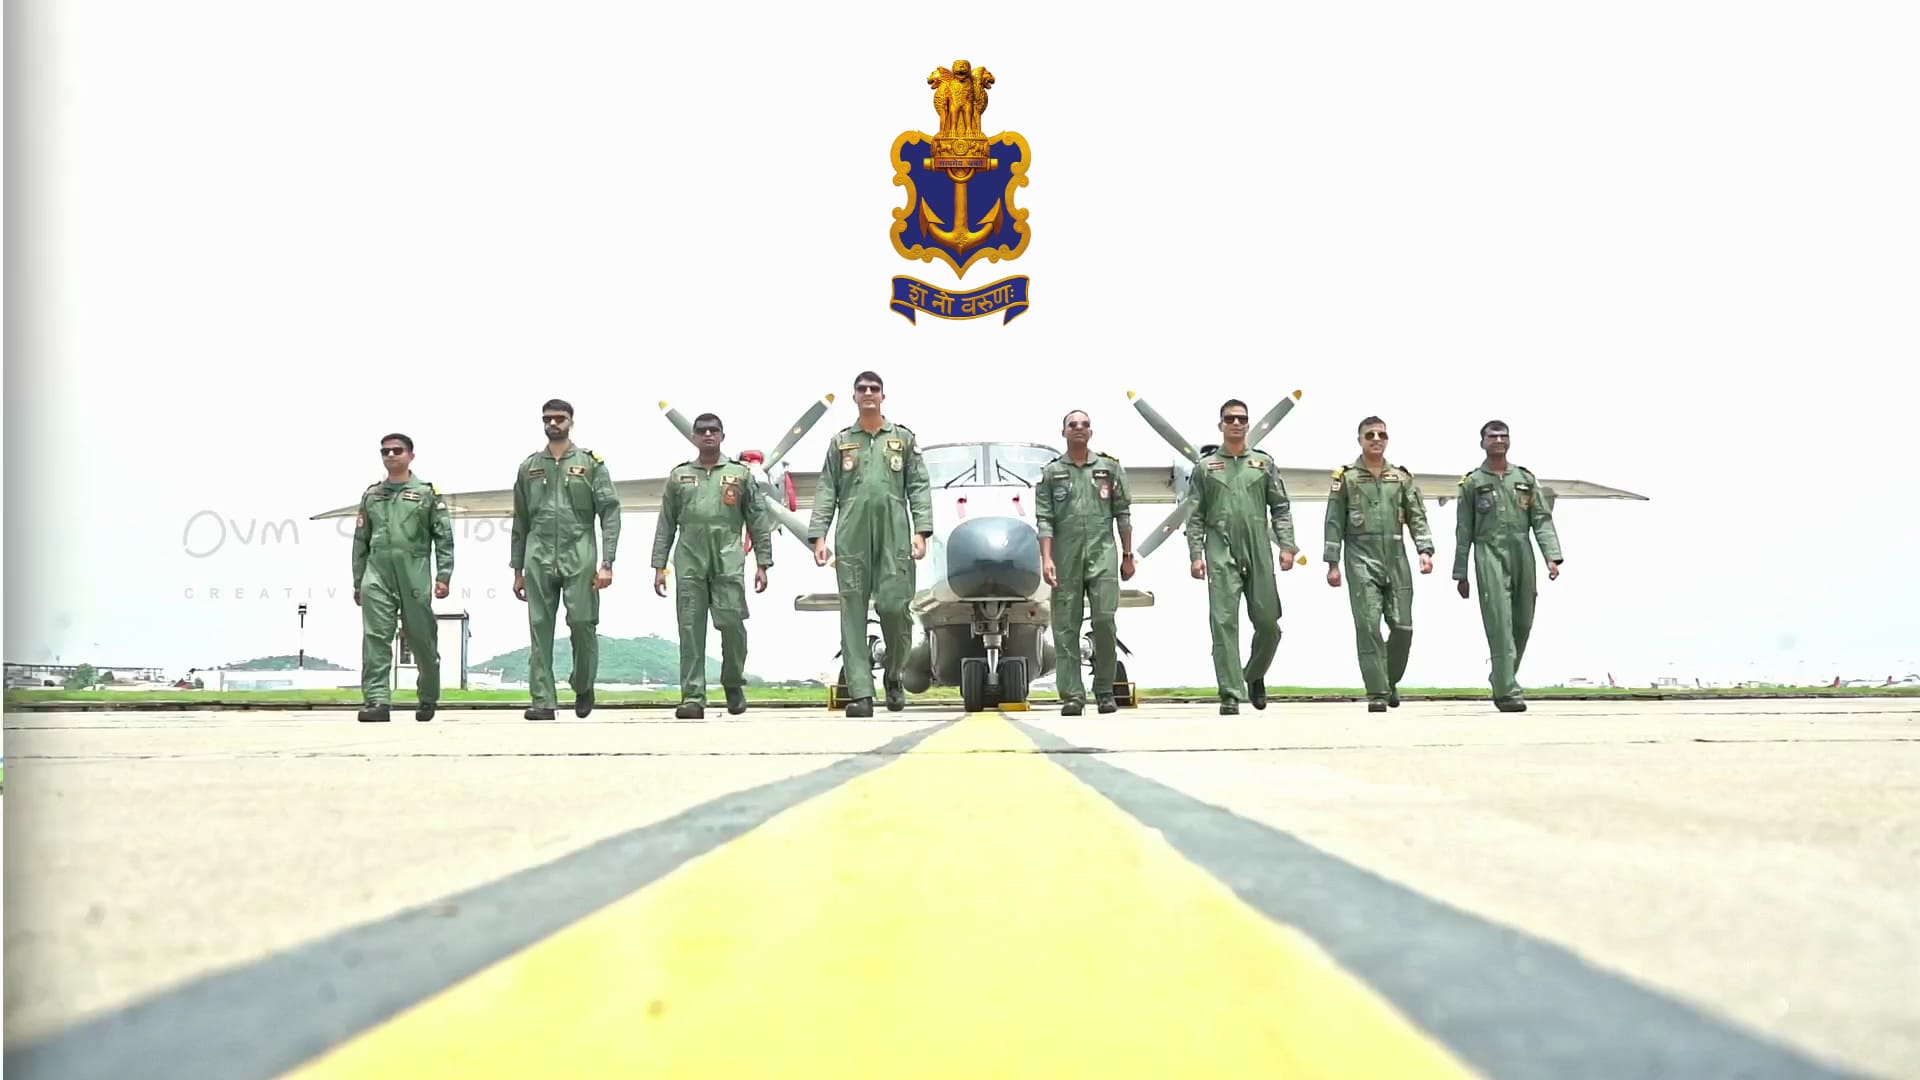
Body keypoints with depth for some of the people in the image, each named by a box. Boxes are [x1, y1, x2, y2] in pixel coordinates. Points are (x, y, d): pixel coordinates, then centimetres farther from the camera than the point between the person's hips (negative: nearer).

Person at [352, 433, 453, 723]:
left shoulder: (428, 492, 7)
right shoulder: (371, 494, 17)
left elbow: (444, 537, 1)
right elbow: (361, 541, 19)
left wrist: (443, 575, -8)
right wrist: (358, 582, 15)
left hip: (414, 574, -2)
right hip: (377, 572, 2)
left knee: (421, 639, 5)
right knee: (375, 636, -11)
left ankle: (428, 698, 23)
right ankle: (377, 701, -14)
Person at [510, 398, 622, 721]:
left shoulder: (591, 462, 5)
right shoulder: (528, 467, 14)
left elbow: (610, 513, -1)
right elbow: (520, 523, 17)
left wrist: (607, 562, -10)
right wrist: (518, 570, 13)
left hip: (579, 557, -2)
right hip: (539, 559, 3)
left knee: (583, 625, -4)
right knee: (540, 630, -1)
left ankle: (583, 686, 20)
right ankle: (543, 701, 2)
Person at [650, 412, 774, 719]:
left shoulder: (740, 474, 10)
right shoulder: (678, 475, 15)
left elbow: (758, 521, 9)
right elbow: (666, 524, 13)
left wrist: (762, 564, 2)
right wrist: (659, 566, 6)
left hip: (728, 561, -1)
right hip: (689, 562, 1)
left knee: (732, 624, -6)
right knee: (691, 629, -2)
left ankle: (734, 684, 16)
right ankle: (692, 697, 1)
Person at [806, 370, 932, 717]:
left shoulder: (904, 438, 14)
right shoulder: (840, 441, 16)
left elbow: (919, 487, 8)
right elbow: (826, 491, 10)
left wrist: (921, 530, -5)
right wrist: (818, 535, -1)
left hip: (894, 535, -1)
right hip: (852, 536, 1)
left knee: (894, 607, -8)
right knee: (853, 612, -4)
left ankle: (893, 678, 17)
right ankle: (860, 694, -4)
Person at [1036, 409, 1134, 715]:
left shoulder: (1110, 468, 11)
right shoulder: (1051, 472, 8)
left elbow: (1122, 514, 11)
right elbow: (1044, 519, 2)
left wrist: (1128, 556, 9)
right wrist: (1046, 559, -8)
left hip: (1102, 554, 0)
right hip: (1066, 557, 0)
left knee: (1104, 618, -9)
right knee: (1066, 626, 0)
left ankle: (1104, 690, 5)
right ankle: (1071, 695, 4)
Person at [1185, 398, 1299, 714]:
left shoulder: (1264, 462, 12)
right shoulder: (1205, 466, 9)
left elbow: (1281, 509, 9)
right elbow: (1196, 516, 6)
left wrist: (1287, 546, -2)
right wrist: (1196, 555, -4)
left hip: (1259, 552, 2)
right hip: (1221, 554, -1)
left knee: (1268, 622, 3)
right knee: (1224, 623, -7)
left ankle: (1255, 675, 30)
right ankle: (1230, 695, -4)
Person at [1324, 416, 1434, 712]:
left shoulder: (1402, 477, 13)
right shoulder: (1345, 478, 5)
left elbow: (1417, 517, 9)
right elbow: (1334, 523, 3)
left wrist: (1425, 549, -6)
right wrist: (1332, 563, -3)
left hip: (1396, 560, 3)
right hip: (1361, 560, -3)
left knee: (1403, 627, 1)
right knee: (1368, 627, -9)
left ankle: (1390, 681, 24)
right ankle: (1377, 693, -5)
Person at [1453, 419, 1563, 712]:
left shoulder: (1526, 479, 15)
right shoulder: (1472, 483, 8)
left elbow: (1542, 520, 8)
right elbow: (1463, 532, 8)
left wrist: (1552, 556, -6)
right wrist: (1460, 574, 5)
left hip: (1523, 556, 3)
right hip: (1490, 556, -3)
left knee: (1522, 623, 7)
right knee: (1500, 623, -12)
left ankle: (1502, 679, 27)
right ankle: (1507, 691, -14)